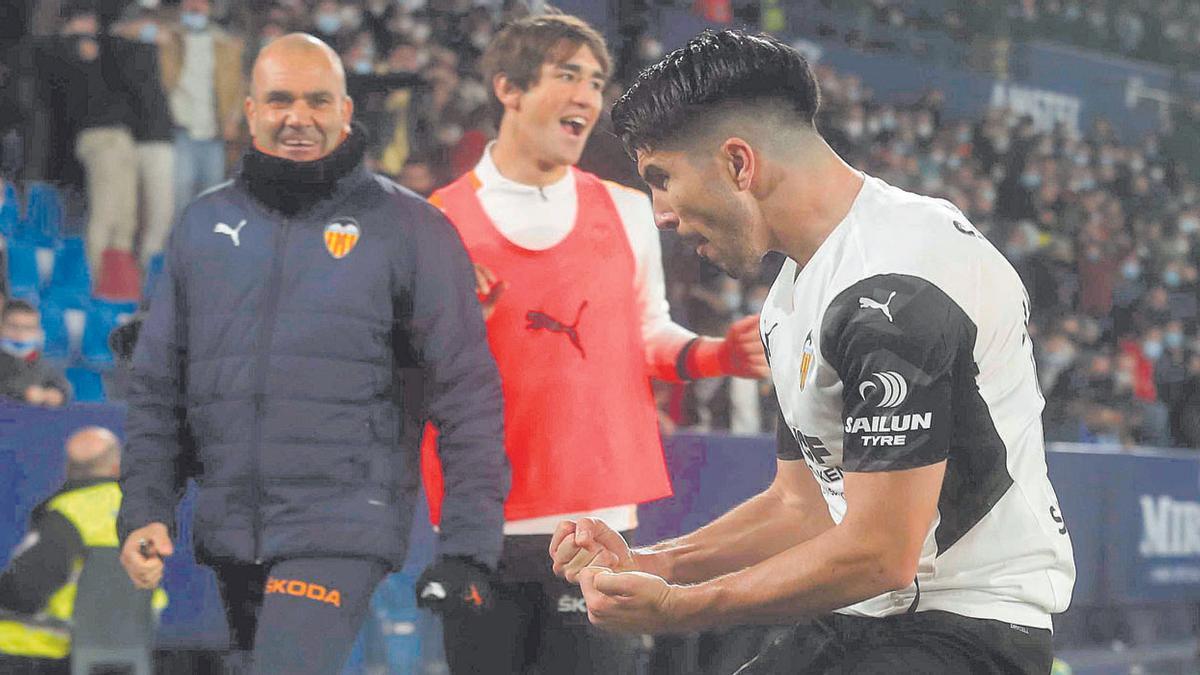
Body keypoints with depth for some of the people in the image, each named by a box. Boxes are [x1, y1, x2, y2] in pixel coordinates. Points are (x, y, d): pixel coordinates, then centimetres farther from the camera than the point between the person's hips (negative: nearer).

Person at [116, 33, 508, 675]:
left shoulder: (410, 229, -1)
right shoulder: (203, 225, 11)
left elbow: (467, 394, -3)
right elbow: (157, 387, 15)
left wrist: (468, 546, -9)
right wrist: (143, 511, 4)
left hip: (341, 532, -5)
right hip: (226, 537, 5)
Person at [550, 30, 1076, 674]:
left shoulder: (895, 288, -19)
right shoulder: (793, 295, 14)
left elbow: (880, 555, -21)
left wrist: (675, 609, -14)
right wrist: (643, 566, 7)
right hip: (867, 618, 10)